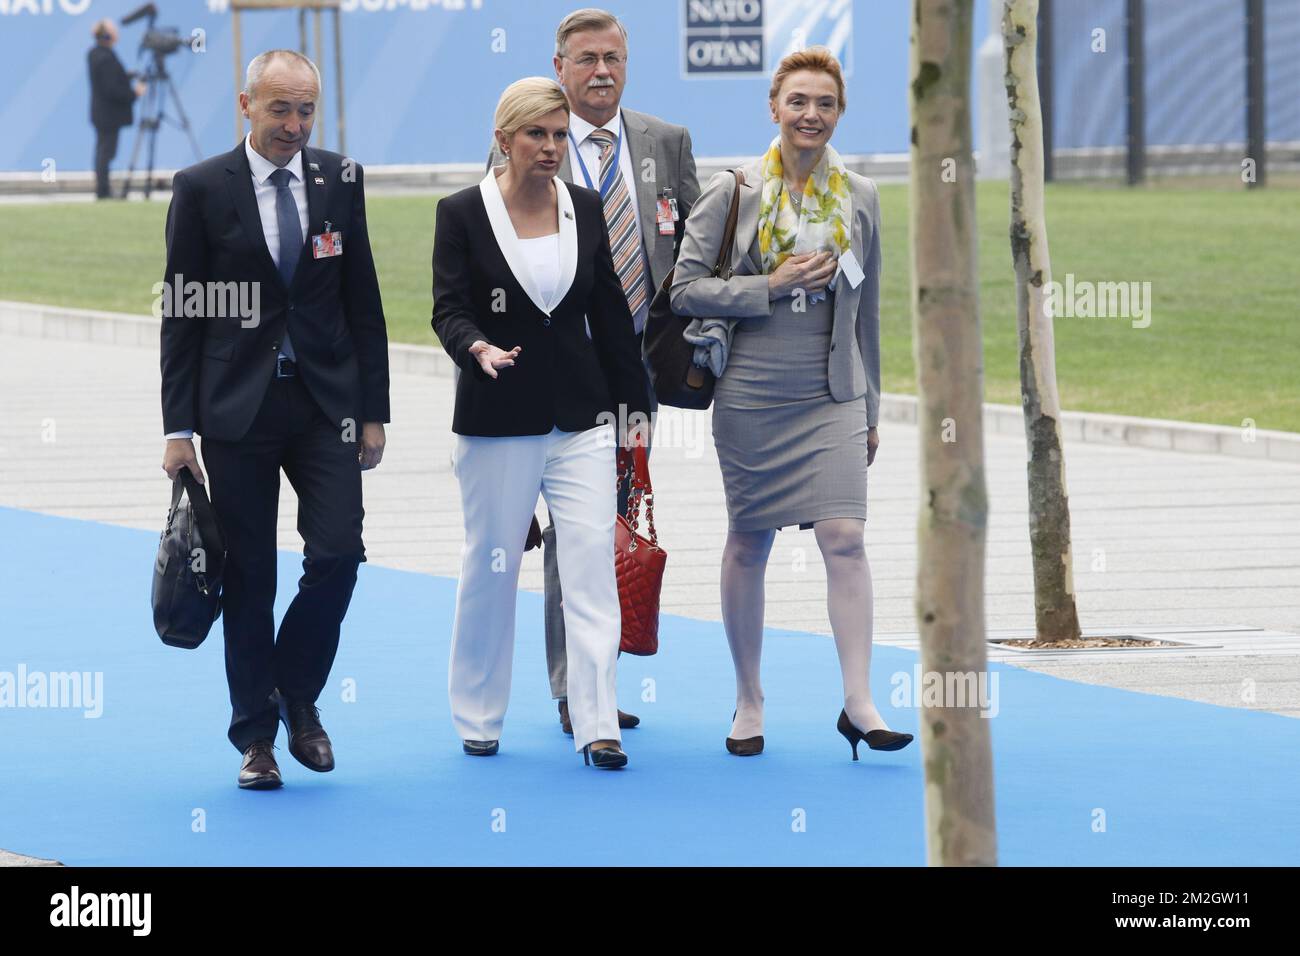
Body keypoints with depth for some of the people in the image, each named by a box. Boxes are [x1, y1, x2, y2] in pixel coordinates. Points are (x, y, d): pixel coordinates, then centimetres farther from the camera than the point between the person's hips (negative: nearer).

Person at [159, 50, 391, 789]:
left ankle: (299, 697, 14)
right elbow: (182, 315, -1)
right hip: (237, 409, -2)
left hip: (326, 403, 2)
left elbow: (364, 303, 8)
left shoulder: (341, 181, 5)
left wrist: (373, 413, 4)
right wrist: (179, 427, -5)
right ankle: (256, 735, 12)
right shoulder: (202, 189, -2)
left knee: (338, 556, -9)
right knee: (249, 576, 2)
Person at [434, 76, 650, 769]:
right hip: (497, 422, -2)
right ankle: (477, 716, 23)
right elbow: (449, 310, -9)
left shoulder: (585, 209, 6)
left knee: (592, 564, -8)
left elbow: (610, 313, 11)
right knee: (490, 569, 7)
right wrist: (479, 349, -30)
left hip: (580, 417, 2)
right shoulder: (462, 214, -4)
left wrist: (635, 402, 12)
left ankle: (596, 725, -10)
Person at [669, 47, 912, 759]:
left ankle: (859, 702, -13)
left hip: (831, 398, 1)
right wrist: (772, 287, -14)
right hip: (750, 398, -1)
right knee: (748, 544, 7)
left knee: (844, 538, -12)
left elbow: (865, 308, 14)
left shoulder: (859, 197, 7)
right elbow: (685, 288, -4)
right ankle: (748, 700, 20)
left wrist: (870, 409, 16)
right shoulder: (733, 193, -1)